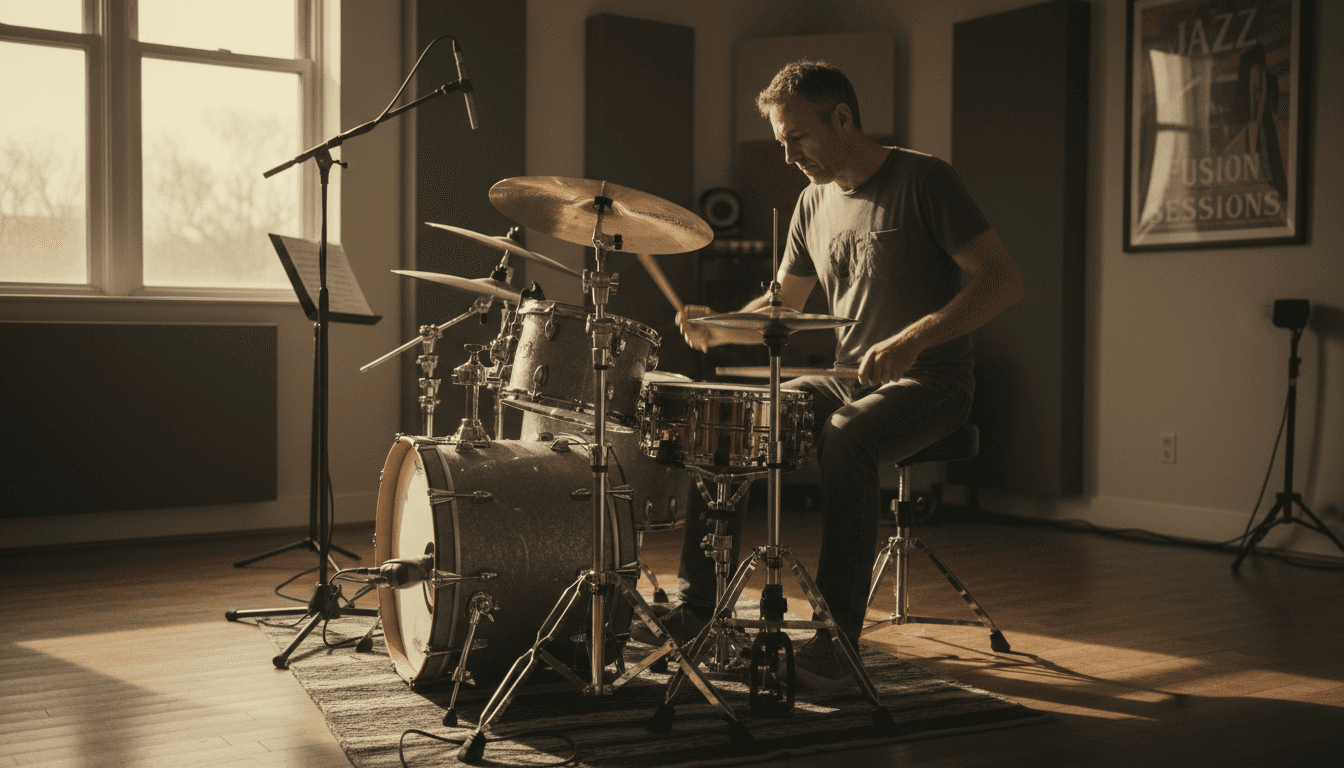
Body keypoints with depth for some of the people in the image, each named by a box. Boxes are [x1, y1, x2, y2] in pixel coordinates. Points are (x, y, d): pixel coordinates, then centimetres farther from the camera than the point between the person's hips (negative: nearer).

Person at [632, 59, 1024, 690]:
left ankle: (835, 643, -29)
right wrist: (720, 327, -6)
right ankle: (695, 605, 0)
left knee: (844, 439, -36)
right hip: (847, 380, 7)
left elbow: (1003, 280, -17)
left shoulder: (922, 180, -11)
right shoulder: (815, 203, 10)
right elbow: (782, 307, 16)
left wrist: (914, 338, -30)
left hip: (928, 384, -7)